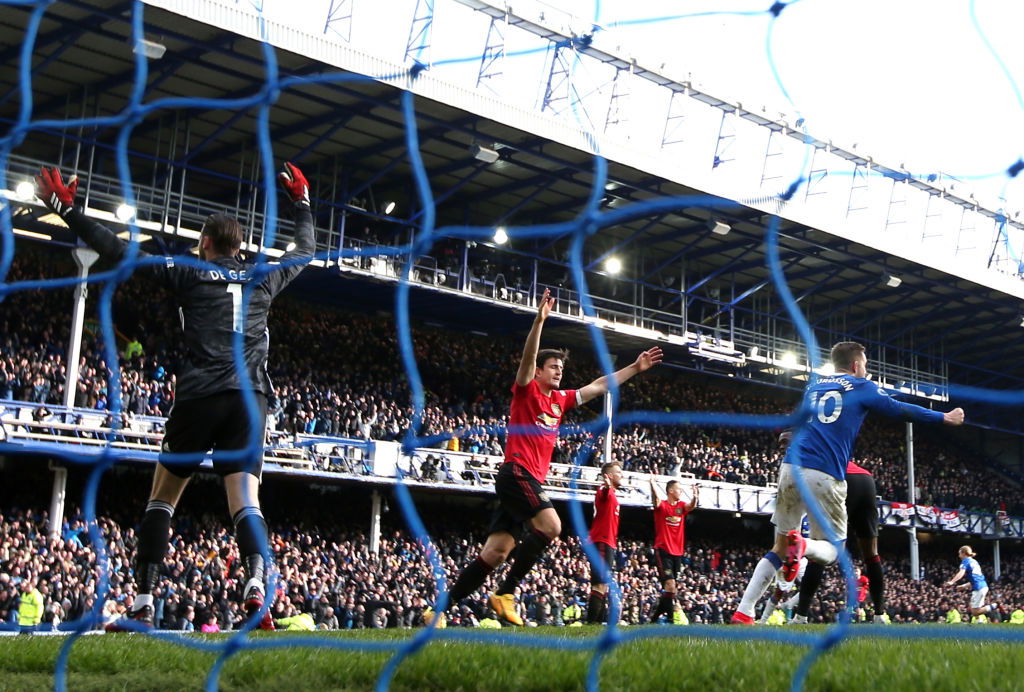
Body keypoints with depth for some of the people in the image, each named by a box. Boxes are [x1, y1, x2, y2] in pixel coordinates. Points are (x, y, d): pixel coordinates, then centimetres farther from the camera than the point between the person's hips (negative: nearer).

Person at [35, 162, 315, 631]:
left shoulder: (188, 274, 10)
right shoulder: (263, 279, 18)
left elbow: (118, 251, 10)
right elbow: (305, 251, 37)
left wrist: (65, 208, 17)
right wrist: (302, 201, 50)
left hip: (198, 398, -2)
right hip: (249, 399, 2)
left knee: (161, 499, 12)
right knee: (245, 502, -5)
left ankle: (143, 604, 6)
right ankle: (256, 586, -31)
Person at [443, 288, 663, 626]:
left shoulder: (560, 399, 20)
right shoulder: (526, 390, 1)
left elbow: (598, 386, 26)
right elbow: (528, 357, -16)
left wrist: (636, 367, 25)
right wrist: (540, 319, -28)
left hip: (531, 480, 7)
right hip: (516, 473, -7)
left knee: (494, 552, -1)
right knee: (551, 525, -23)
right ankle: (505, 594, -16)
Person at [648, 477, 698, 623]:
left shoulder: (682, 506, 10)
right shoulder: (662, 505, -4)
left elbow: (691, 506, -10)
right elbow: (655, 500, -25)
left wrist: (694, 496, -33)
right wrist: (652, 484, -45)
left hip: (677, 552, 6)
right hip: (663, 551, -6)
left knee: (668, 588, 11)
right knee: (670, 584, -18)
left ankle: (656, 616, 24)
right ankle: (672, 616, -17)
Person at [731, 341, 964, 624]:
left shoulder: (813, 386, 24)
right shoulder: (862, 387, 10)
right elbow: (900, 410, 15)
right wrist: (944, 418, 29)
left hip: (791, 467, 5)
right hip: (825, 476, -5)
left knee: (779, 548, 12)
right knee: (830, 550, 9)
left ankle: (742, 613, 0)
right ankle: (802, 545, -27)